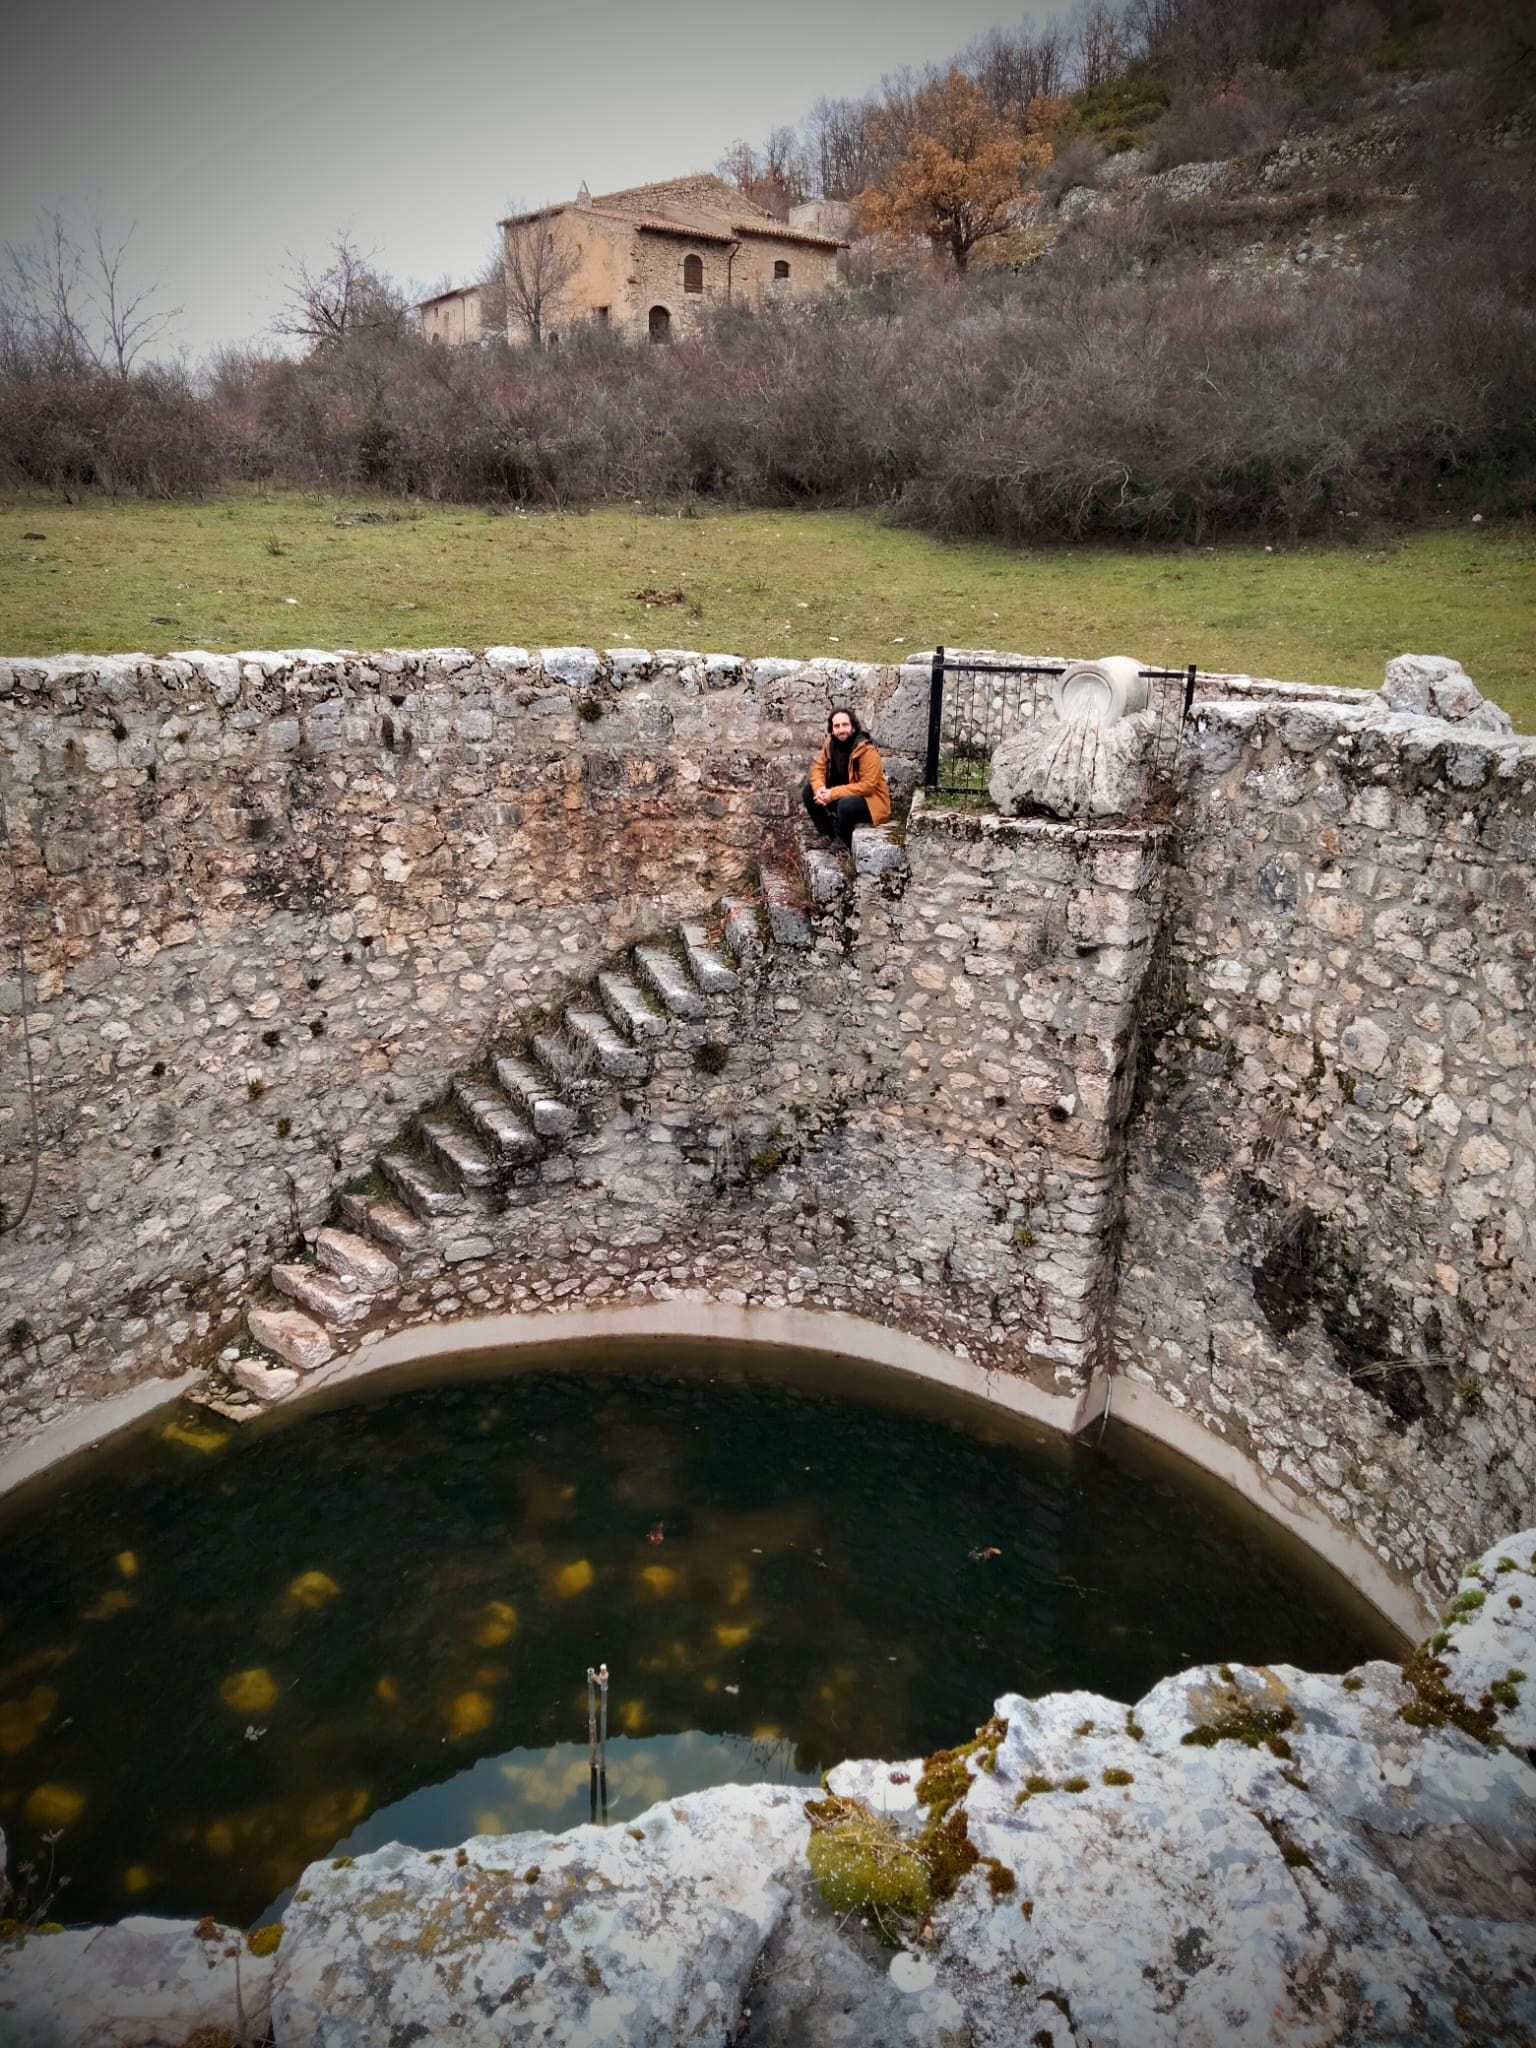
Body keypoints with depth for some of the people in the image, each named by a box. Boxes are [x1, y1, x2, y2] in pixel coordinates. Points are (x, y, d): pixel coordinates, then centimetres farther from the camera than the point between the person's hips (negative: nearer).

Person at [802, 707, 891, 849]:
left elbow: (868, 785, -27)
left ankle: (843, 840, -6)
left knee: (846, 804, -36)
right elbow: (818, 768, -1)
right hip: (842, 797, 7)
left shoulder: (867, 750, -23)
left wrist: (834, 794, -30)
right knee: (808, 790, -7)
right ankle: (826, 833, 6)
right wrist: (819, 788, -24)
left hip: (869, 801, -7)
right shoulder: (829, 744, -4)